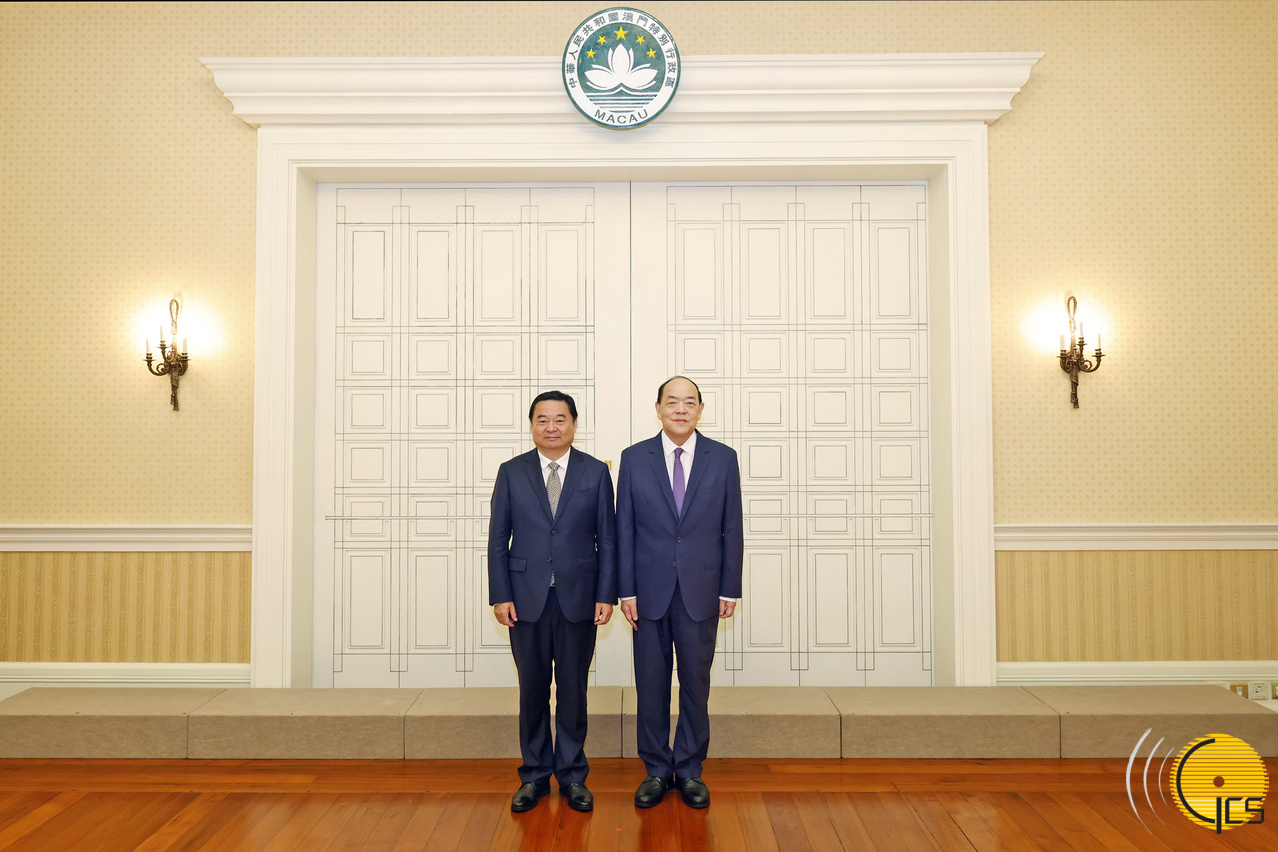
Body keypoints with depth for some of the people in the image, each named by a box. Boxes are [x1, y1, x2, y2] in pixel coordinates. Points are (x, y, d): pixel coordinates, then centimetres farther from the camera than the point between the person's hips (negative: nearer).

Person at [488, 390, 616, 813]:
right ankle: (534, 775, 25)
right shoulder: (511, 472, 3)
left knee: (573, 689, 9)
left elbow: (607, 538, 2)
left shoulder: (596, 472, 2)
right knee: (533, 690, 9)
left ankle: (572, 775, 24)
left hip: (578, 598, 0)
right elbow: (498, 538, 3)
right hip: (527, 598, 0)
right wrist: (500, 595, -3)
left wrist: (606, 596, -4)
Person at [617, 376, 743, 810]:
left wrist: (730, 589, 0)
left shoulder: (723, 458, 1)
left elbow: (732, 528, 3)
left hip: (701, 591, 0)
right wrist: (626, 590, -2)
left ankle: (690, 769, 25)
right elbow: (624, 529, 2)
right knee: (650, 684, 9)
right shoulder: (634, 458, 1)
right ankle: (657, 769, 25)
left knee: (696, 684, 9)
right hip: (650, 590, 0)